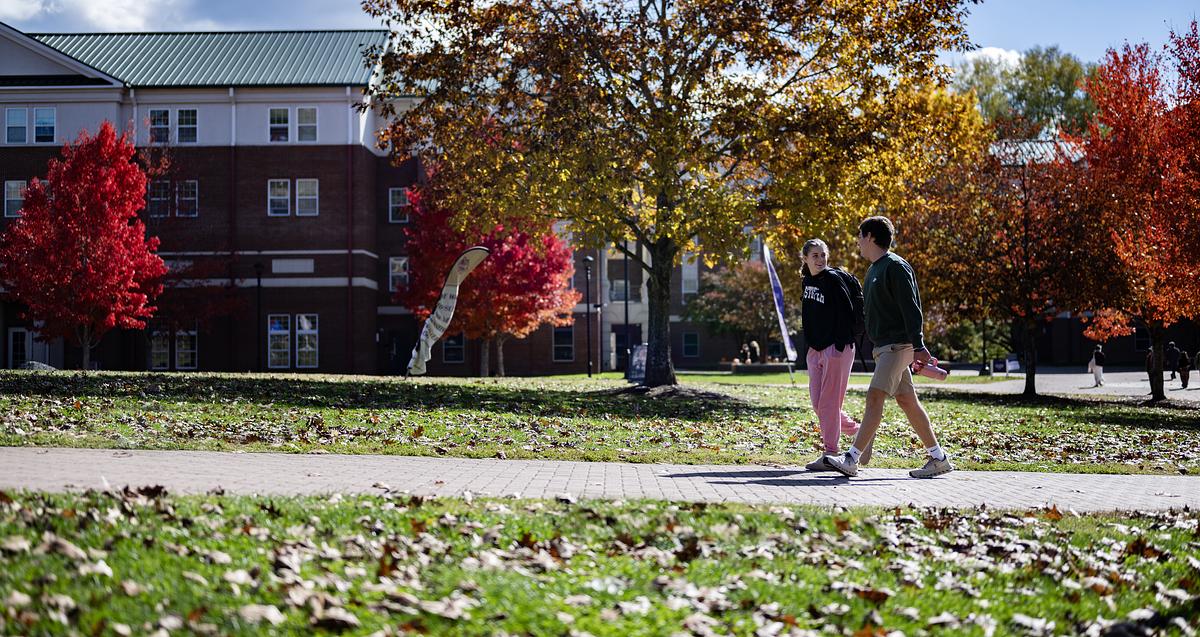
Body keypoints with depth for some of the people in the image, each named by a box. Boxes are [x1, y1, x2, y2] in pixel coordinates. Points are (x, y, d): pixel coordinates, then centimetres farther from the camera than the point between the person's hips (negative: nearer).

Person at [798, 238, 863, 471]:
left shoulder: (833, 278, -11)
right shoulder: (808, 280, 13)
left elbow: (847, 311, -12)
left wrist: (842, 341, -11)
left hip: (837, 347, -8)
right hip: (816, 348, 8)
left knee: (829, 402, -7)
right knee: (817, 402, 8)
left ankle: (830, 454, -1)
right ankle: (856, 431, 25)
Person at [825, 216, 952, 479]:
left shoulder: (895, 266, -11)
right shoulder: (875, 269, 19)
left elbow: (911, 309, -18)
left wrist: (918, 347, -23)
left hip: (898, 345, -10)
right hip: (884, 346, 10)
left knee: (875, 396, -16)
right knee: (907, 401, 9)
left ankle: (852, 460, -23)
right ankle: (939, 458, 14)